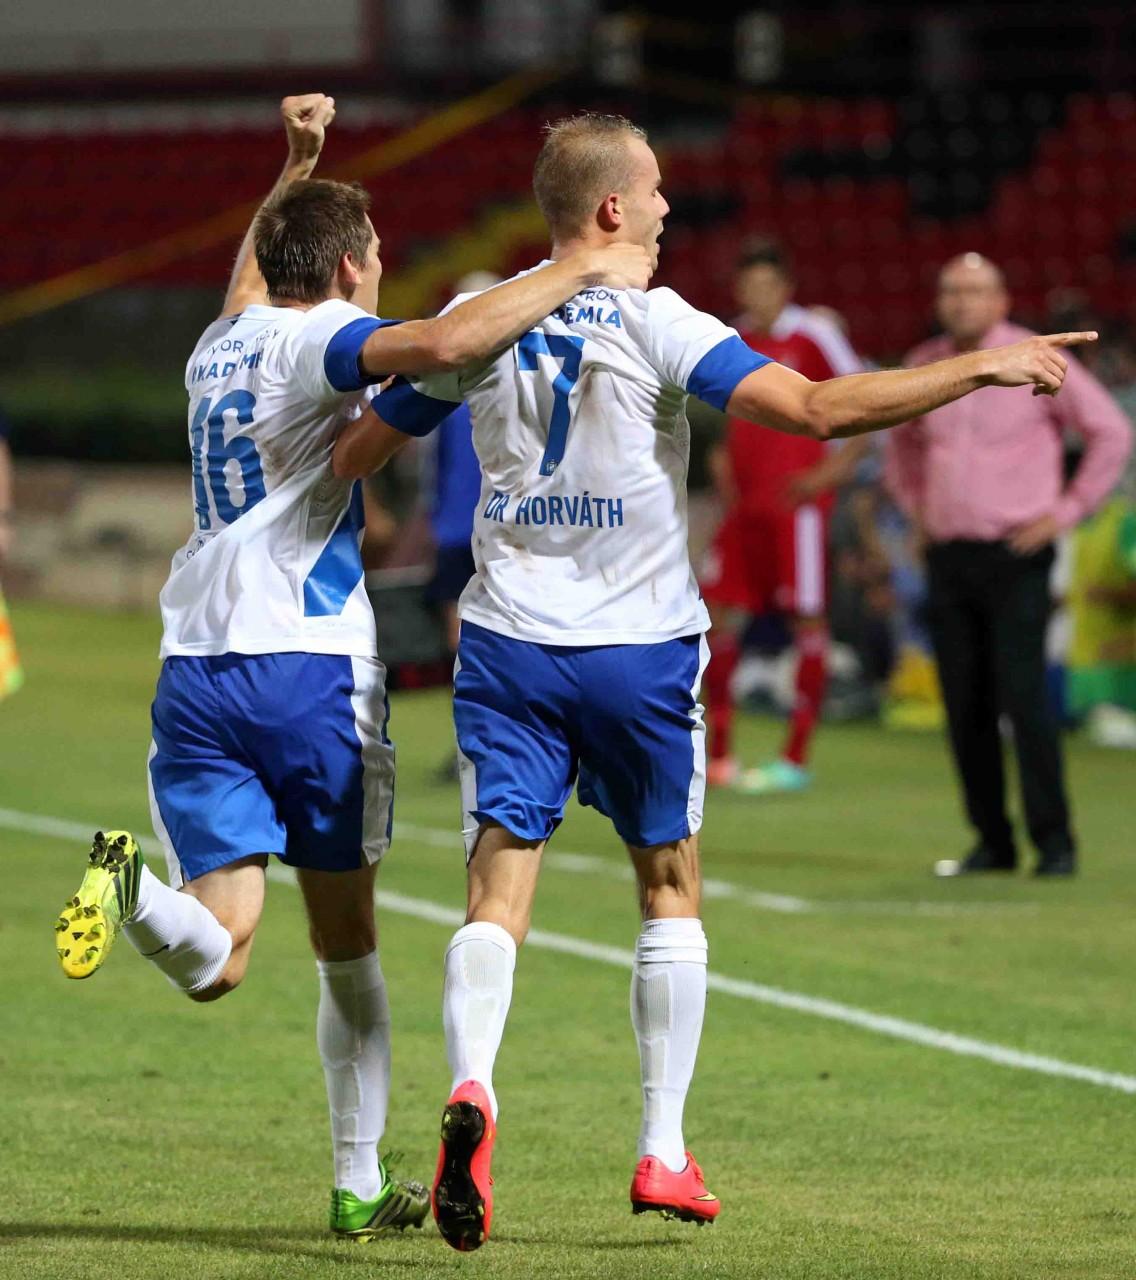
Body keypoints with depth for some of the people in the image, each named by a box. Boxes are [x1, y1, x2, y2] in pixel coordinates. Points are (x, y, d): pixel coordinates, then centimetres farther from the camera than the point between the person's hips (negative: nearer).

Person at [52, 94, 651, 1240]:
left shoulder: (222, 345, 16)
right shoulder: (322, 342, -5)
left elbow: (250, 274, 42)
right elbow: (443, 343, -26)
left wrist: (296, 165, 44)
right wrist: (580, 272, -18)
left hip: (194, 673, 5)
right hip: (313, 672, -5)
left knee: (216, 958, -4)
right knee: (347, 951, 11)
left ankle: (134, 886, -34)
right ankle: (359, 1185, 14)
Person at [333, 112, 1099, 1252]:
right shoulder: (653, 323, -10)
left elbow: (353, 453, 13)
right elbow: (817, 409, -19)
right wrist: (981, 367, -12)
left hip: (508, 643, 3)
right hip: (638, 646, -2)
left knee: (497, 893, -2)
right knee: (669, 888, 14)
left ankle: (469, 1086, -30)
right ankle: (663, 1152, 13)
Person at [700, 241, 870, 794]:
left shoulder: (813, 337, -7)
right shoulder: (734, 341, 12)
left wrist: (837, 468, -13)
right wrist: (724, 458, 10)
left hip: (794, 500, -7)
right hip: (745, 499, 7)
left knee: (806, 618, -3)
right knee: (715, 609, 3)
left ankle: (795, 758, 0)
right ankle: (717, 753, 10)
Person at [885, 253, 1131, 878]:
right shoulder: (923, 366, 10)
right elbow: (903, 440, 30)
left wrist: (1066, 512, -4)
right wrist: (915, 507, 18)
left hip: (1015, 555, -5)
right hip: (947, 558, 5)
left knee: (1022, 697, -13)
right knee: (964, 705, 3)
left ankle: (1055, 842, -7)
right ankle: (992, 842, 10)